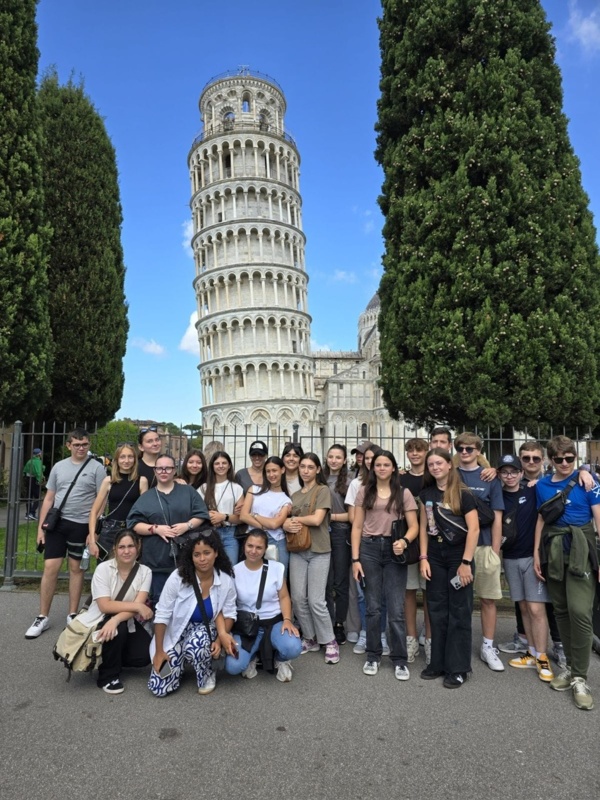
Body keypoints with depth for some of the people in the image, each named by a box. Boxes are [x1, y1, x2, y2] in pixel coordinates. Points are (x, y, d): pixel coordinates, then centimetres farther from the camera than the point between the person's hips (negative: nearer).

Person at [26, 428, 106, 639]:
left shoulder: (96, 468, -4)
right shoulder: (58, 466, 7)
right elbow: (49, 499, 11)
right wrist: (40, 527, 6)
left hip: (82, 525, -3)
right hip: (57, 523, 3)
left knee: (76, 569, 8)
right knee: (50, 568, 2)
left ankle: (72, 616, 21)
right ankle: (42, 618, 14)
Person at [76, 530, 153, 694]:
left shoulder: (145, 572, -11)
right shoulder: (103, 569, -17)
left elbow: (139, 604, -22)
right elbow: (105, 606, -25)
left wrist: (116, 620, -38)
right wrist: (137, 606, -30)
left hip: (128, 624, 3)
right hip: (100, 621, -3)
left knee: (145, 655, -18)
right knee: (119, 629, -35)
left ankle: (112, 658, 14)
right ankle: (108, 675, -9)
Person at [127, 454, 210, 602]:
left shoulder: (189, 492, 8)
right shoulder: (146, 498, 9)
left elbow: (201, 514, 4)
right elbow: (134, 524, 2)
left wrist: (188, 525, -14)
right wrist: (156, 529, -12)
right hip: (156, 562, 0)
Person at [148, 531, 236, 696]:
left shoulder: (226, 580, -14)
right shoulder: (178, 577, -21)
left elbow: (229, 614, -1)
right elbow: (161, 615, -13)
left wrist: (220, 639, -15)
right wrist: (159, 651, -10)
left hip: (205, 631, 0)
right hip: (176, 633, 0)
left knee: (196, 643, -36)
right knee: (159, 688, -11)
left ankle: (207, 675, -3)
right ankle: (181, 659, 20)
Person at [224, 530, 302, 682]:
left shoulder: (277, 568, -2)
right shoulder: (235, 571, -3)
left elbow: (284, 597, 2)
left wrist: (287, 620, -16)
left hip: (274, 622, 0)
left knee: (293, 648, -31)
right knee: (233, 666, -26)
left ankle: (279, 659, 8)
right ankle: (252, 655, 12)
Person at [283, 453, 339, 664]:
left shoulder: (323, 490, -2)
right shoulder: (295, 495, 15)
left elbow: (317, 519, -13)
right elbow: (287, 520, 13)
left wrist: (296, 519, -1)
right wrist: (287, 525, -10)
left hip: (318, 551, -5)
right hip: (297, 550, 5)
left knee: (316, 600, -6)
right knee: (298, 598, 4)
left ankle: (330, 642, 12)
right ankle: (310, 639, 22)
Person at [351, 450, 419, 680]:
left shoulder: (404, 493, 5)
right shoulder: (364, 492, 7)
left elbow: (414, 526, 2)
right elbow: (357, 527, 4)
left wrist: (404, 541, -20)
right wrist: (355, 559, -3)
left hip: (393, 551, -1)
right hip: (369, 549, 1)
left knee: (396, 609, 0)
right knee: (373, 607, 9)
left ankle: (400, 660, 14)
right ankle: (373, 656, 23)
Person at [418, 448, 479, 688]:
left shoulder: (463, 494, -10)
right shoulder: (426, 494, 5)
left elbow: (474, 529, -12)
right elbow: (423, 527, 9)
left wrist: (466, 562, -15)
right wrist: (423, 558, 2)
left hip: (458, 558, -4)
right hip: (435, 559, 5)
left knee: (459, 612, 4)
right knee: (437, 611, 11)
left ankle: (458, 668, 16)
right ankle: (438, 663, 24)